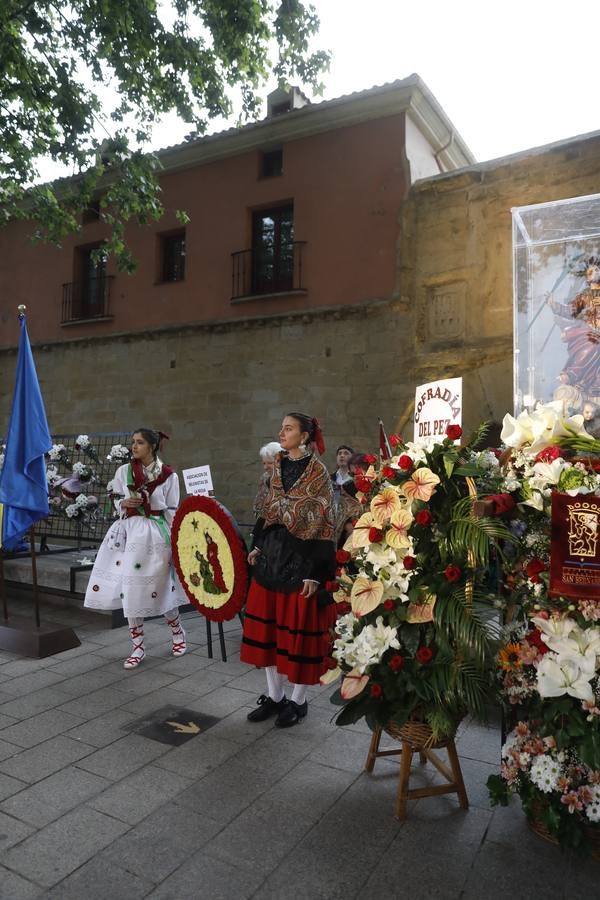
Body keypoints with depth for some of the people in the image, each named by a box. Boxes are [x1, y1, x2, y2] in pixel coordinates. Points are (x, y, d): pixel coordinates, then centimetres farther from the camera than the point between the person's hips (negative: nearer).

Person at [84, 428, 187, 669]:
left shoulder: (168, 475, -3)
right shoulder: (123, 471, 4)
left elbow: (172, 511, 0)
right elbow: (116, 500, 13)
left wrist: (176, 540, -4)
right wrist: (125, 502, -9)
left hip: (157, 534, -3)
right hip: (130, 532, 3)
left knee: (159, 587, 3)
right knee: (130, 589, 2)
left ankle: (177, 632, 31)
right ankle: (138, 646, 16)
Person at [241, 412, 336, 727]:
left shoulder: (317, 472, -10)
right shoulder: (277, 467, 9)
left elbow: (323, 525, -13)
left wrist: (315, 574, -16)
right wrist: (257, 547, 8)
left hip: (301, 558, -6)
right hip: (271, 554, 7)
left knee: (299, 630, 4)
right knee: (267, 625, 12)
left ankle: (298, 700, 23)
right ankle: (274, 695, 29)